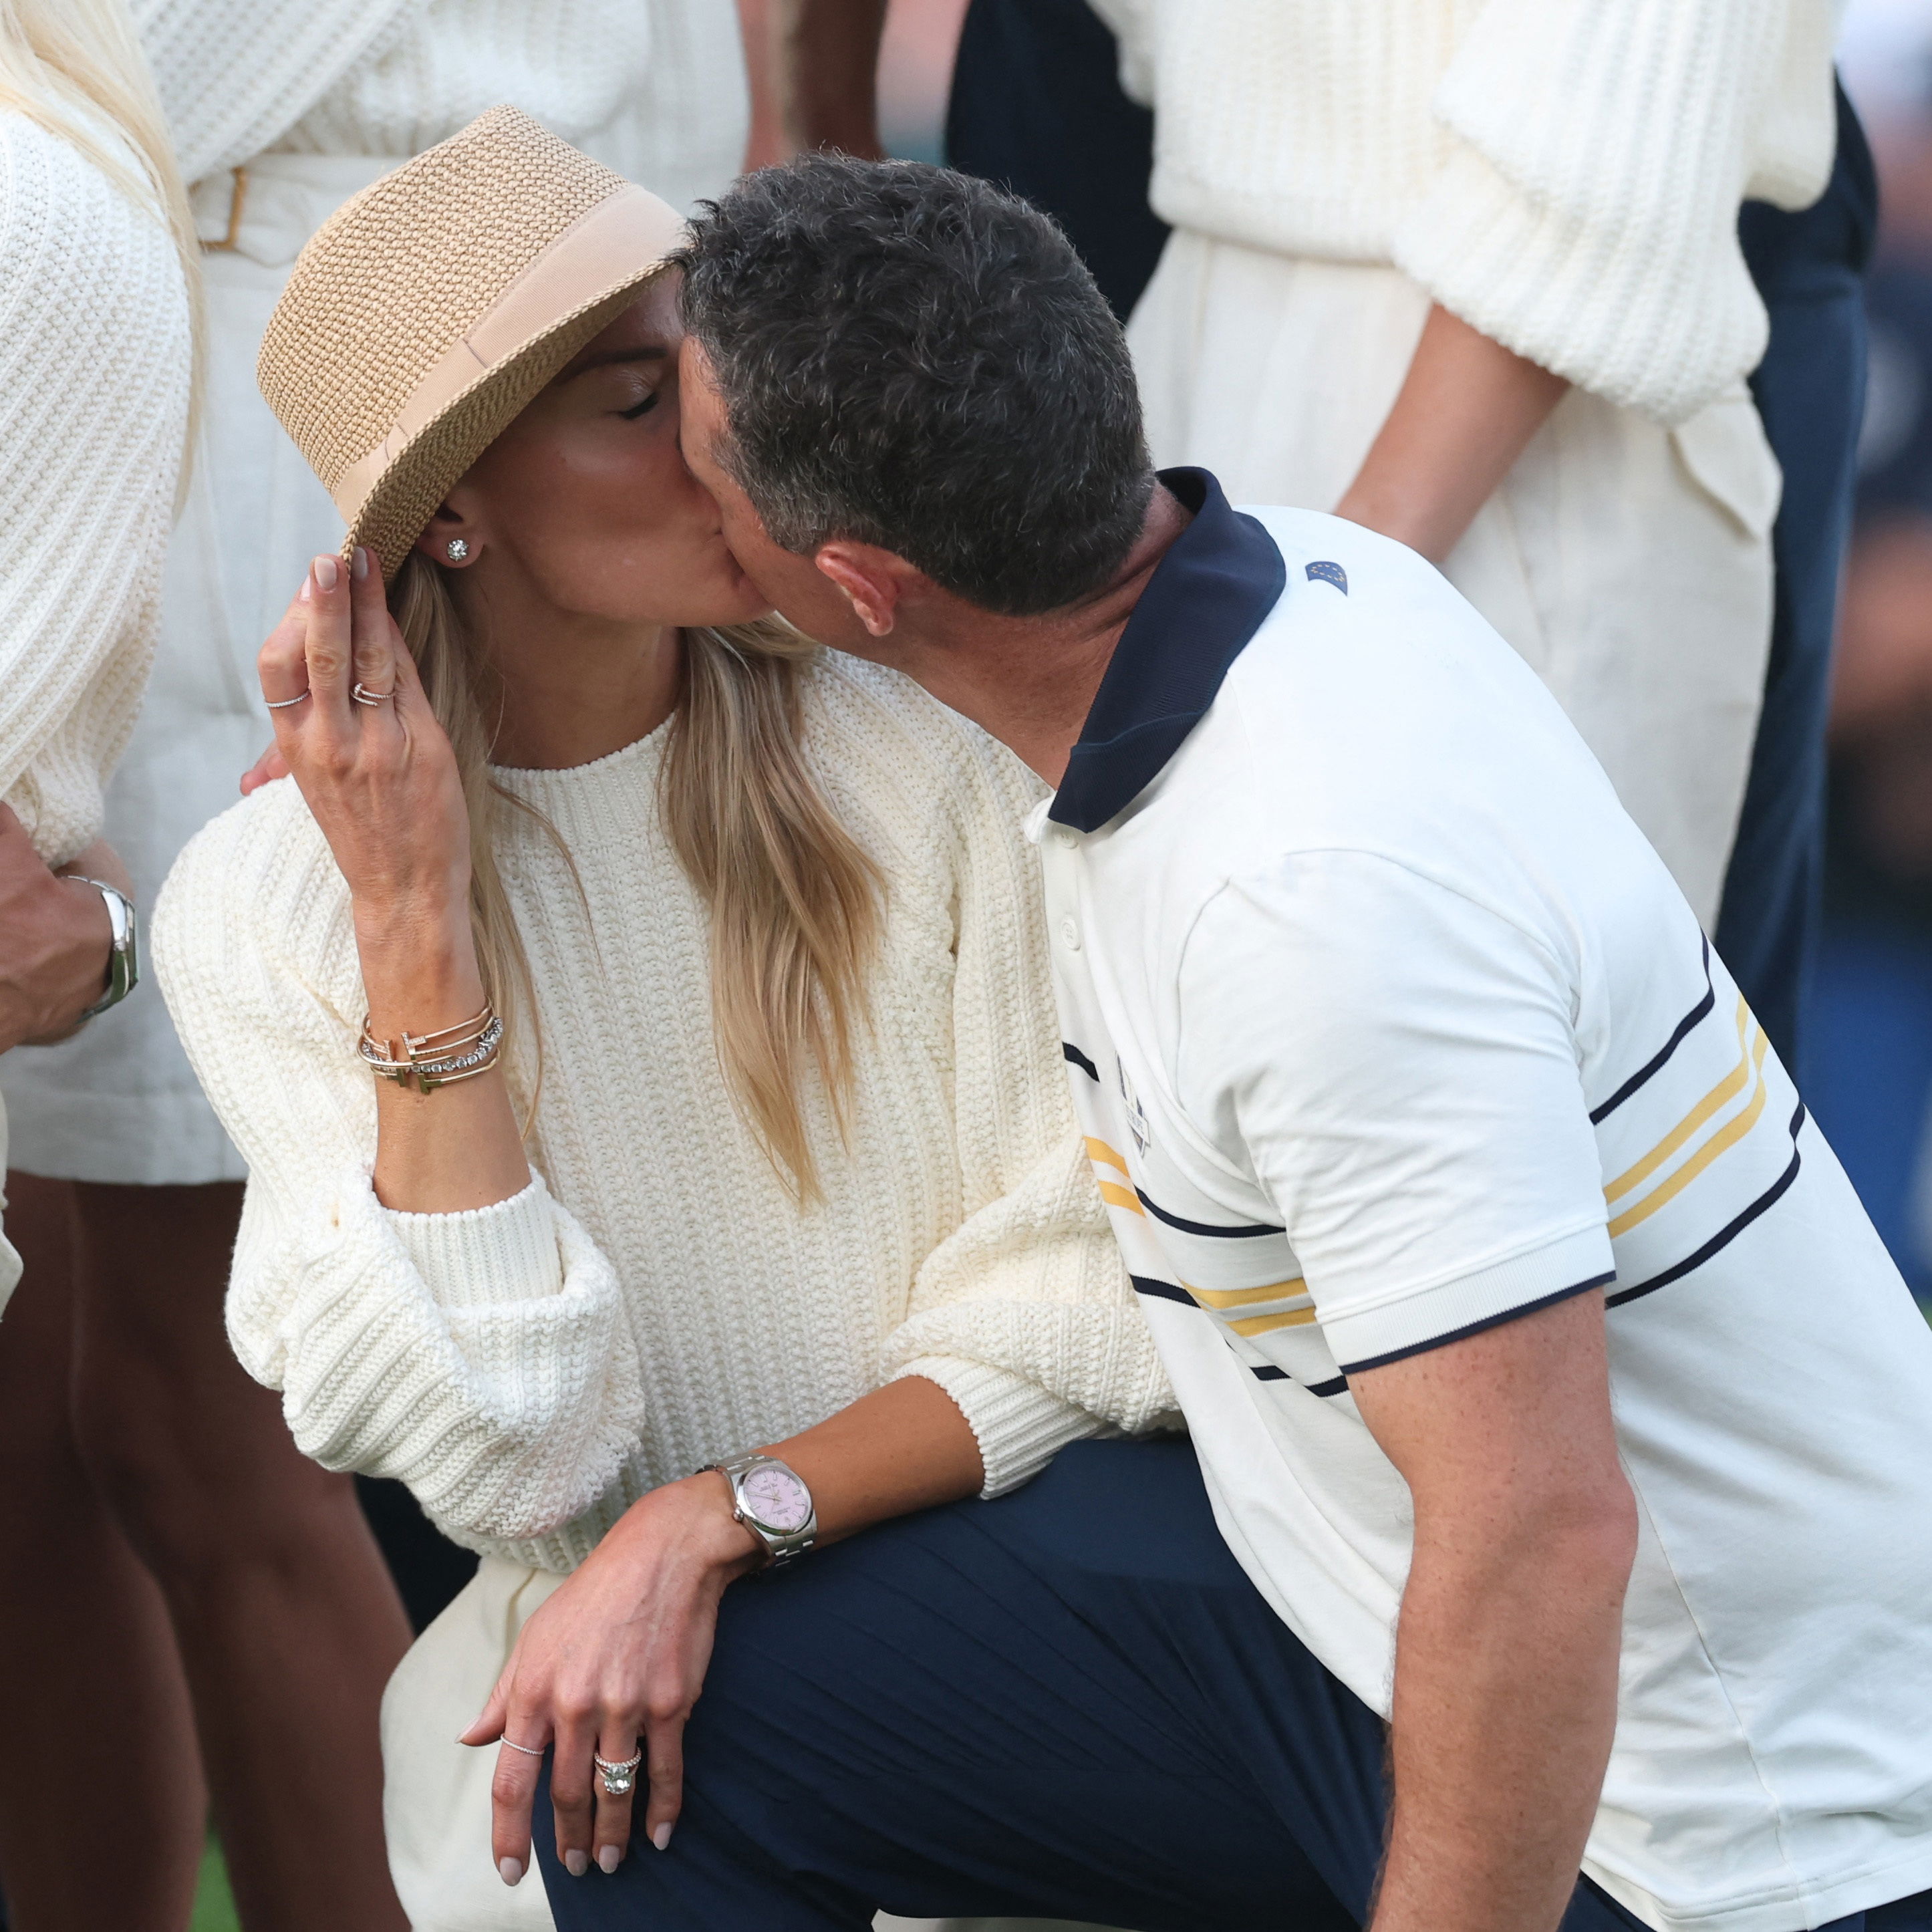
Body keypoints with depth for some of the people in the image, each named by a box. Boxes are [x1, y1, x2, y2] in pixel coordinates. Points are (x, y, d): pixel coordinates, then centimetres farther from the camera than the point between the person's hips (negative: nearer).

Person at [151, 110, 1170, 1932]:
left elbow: (1082, 1301, -6)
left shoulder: (925, 751, -7)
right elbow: (501, 1454, -13)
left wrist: (718, 1518, -20)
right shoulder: (264, 903, -6)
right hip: (593, 1647, 0)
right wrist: (414, 928, -19)